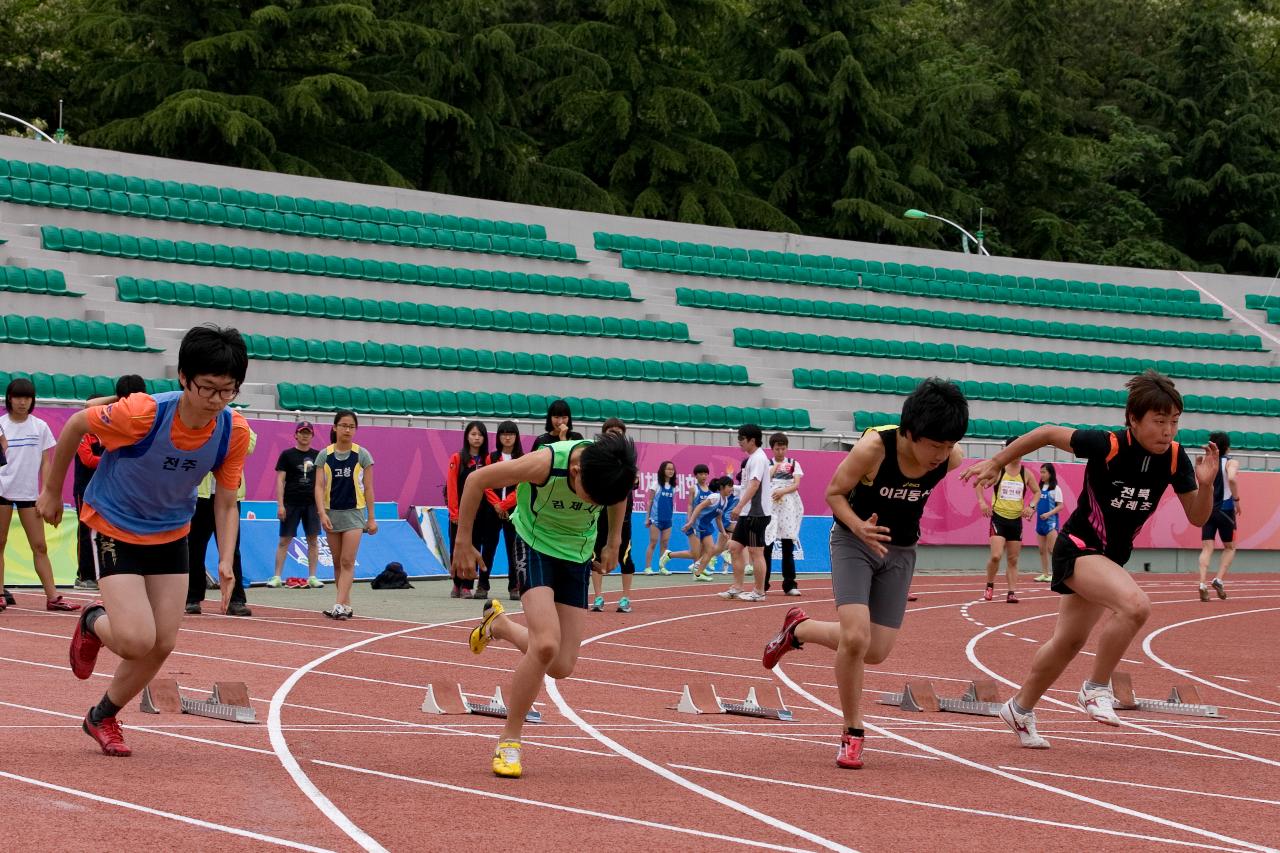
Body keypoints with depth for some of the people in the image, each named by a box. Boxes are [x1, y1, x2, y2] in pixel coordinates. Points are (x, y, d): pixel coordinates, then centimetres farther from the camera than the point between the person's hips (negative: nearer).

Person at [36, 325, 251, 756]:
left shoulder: (234, 431, -18)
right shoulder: (141, 413, -31)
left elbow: (225, 503, -6)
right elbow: (75, 425, -13)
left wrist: (225, 562, -20)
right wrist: (52, 492, -2)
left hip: (170, 535, 5)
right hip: (114, 527, -5)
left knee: (162, 644, 4)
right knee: (137, 640, -18)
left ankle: (102, 716, 29)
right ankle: (94, 622, 19)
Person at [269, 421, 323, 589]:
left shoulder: (317, 455, 10)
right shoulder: (287, 455, 0)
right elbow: (280, 481, -2)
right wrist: (280, 505, -9)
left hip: (312, 504, 3)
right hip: (291, 504, -3)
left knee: (313, 540, 2)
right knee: (284, 540, -1)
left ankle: (312, 577, 7)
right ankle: (277, 577, 3)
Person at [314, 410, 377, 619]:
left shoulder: (362, 455, -2)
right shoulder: (324, 455, 1)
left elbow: (368, 488, 1)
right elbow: (319, 486, -4)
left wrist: (371, 518, -1)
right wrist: (322, 513, -17)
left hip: (354, 512, -3)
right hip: (331, 513, 3)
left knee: (347, 562, -11)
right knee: (337, 562, 9)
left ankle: (339, 606, -18)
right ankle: (346, 605, 18)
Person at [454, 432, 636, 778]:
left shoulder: (614, 470, -21)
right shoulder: (545, 464, -33)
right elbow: (477, 480, -19)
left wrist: (614, 542, 8)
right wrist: (463, 543, -13)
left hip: (577, 554, 4)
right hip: (535, 544, -4)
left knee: (561, 667, 0)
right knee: (546, 645, -26)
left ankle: (500, 624, 30)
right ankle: (509, 742, -9)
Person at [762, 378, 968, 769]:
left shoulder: (952, 458, -16)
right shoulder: (873, 448, -29)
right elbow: (834, 493, -15)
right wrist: (859, 527, -31)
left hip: (900, 551, 5)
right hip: (854, 542, -4)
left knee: (876, 652, 4)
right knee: (855, 638, -22)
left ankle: (798, 629, 31)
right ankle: (852, 734, -2)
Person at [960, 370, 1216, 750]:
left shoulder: (1175, 459, -12)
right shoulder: (1108, 446, -25)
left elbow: (1197, 517, -4)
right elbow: (1049, 433, -12)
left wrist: (1205, 484, -24)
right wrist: (996, 463, -7)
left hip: (1113, 558, 7)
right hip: (1078, 547, -7)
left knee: (1068, 642, 20)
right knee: (1136, 605, -32)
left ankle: (1020, 709, 41)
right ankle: (1097, 688, -13)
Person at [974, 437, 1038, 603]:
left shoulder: (1026, 473, 4)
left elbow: (1037, 492, 15)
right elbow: (979, 483, 3)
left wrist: (1031, 507, -3)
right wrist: (982, 502, -11)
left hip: (1016, 520, 3)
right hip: (998, 517, -3)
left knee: (1013, 560, 5)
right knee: (996, 556, -16)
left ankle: (1012, 592, 7)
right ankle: (990, 585, 6)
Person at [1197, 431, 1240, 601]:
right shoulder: (1231, 463, -4)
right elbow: (1232, 479, -24)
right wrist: (1237, 499, -14)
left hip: (1207, 509, 4)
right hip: (1225, 509, -4)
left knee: (1207, 548, -1)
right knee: (1230, 547, 14)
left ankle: (1202, 584, -17)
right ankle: (1219, 580, -2)